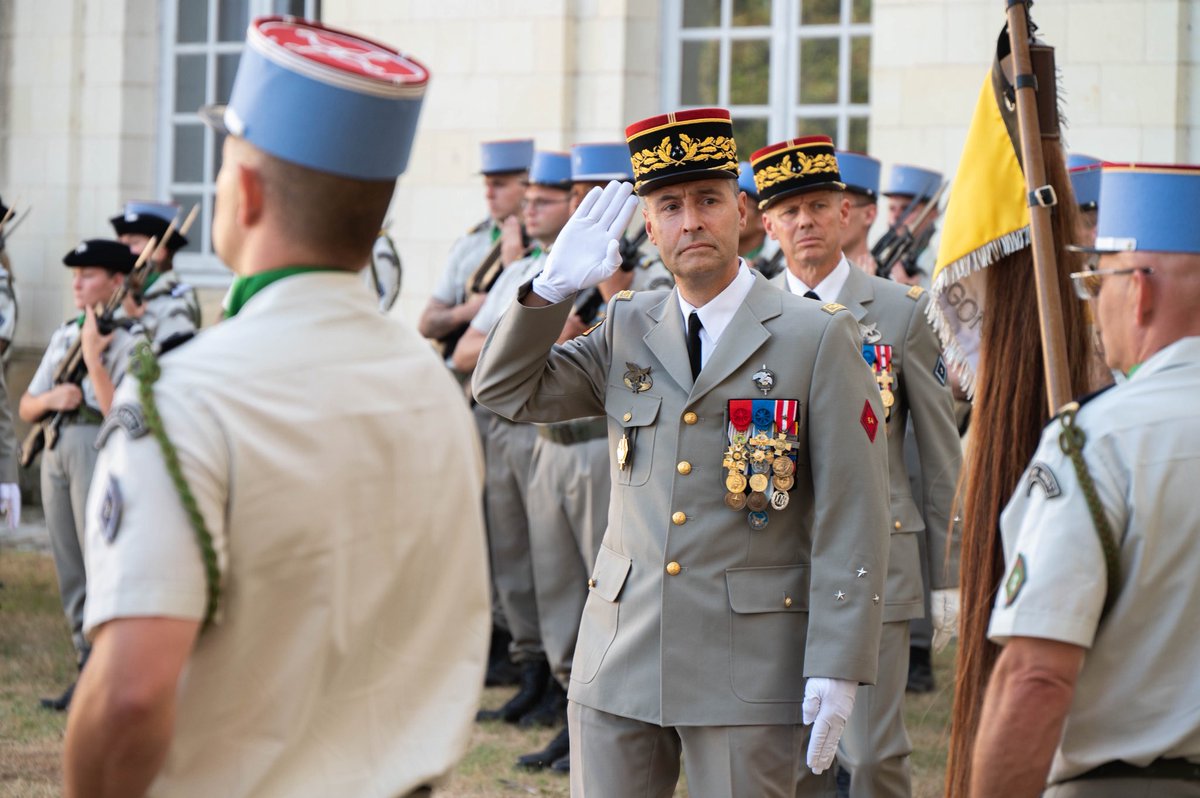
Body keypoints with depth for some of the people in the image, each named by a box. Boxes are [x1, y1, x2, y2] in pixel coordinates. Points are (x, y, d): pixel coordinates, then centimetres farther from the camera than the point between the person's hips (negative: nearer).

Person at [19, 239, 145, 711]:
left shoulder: (131, 343, -7)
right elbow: (26, 409, 17)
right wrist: (51, 398, -5)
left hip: (100, 451, -8)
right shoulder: (64, 336, 15)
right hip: (56, 452, 8)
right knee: (70, 571, 11)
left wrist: (93, 358, -20)